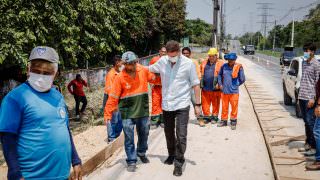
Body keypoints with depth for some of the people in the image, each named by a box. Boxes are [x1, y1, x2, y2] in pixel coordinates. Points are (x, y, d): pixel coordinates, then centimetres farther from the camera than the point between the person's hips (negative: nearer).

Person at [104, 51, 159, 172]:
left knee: (144, 134, 19)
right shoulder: (120, 78, -12)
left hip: (143, 110, 4)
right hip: (127, 113, -3)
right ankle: (131, 161, 18)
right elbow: (113, 97, -11)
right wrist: (108, 114, -14)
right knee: (129, 138, 2)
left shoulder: (144, 71, -4)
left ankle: (141, 153, 45)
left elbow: (154, 78, 15)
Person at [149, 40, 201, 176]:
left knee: (181, 136, -6)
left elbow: (195, 85, -4)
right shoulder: (162, 61, -1)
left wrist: (197, 104, -5)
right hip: (166, 104, 4)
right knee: (169, 133, 19)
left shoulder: (188, 64, -9)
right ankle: (171, 155, 41)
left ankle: (178, 162, 11)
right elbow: (149, 69, 17)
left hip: (182, 105, -4)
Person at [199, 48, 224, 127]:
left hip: (215, 88, -3)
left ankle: (215, 117, 22)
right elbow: (200, 73, 17)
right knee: (205, 103, 7)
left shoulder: (220, 64, -2)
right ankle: (207, 116, 20)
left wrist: (219, 84, -14)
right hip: (205, 88, 4)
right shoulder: (204, 63, 12)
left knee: (215, 104, 8)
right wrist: (200, 82, 7)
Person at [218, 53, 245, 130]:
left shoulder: (238, 67, -8)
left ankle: (233, 122, 20)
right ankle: (224, 120, 28)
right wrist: (220, 84, 11)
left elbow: (242, 79, 1)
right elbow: (219, 75, 18)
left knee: (234, 107, 5)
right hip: (224, 91, 3)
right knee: (224, 107, 13)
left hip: (234, 91, -3)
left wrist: (236, 85, 5)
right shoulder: (224, 66, 1)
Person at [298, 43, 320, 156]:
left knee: (311, 123, -4)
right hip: (302, 97, 8)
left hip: (309, 98, -8)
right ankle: (308, 143, 24)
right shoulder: (304, 63, 15)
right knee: (306, 122, 14)